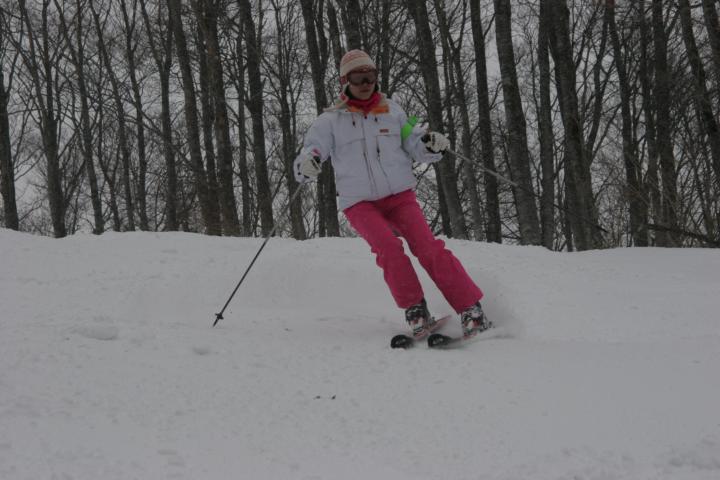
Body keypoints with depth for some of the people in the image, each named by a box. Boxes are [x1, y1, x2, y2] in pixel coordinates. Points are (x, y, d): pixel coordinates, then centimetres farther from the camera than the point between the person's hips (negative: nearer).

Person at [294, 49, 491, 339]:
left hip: (399, 195, 1)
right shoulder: (330, 121, 3)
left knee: (427, 246, -18)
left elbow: (417, 150, 10)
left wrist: (431, 144, -13)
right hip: (360, 203, -1)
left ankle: (471, 309, -16)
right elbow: (307, 158, -3)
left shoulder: (391, 111, 9)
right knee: (388, 247, -28)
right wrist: (306, 165, -28)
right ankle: (415, 310, -16)